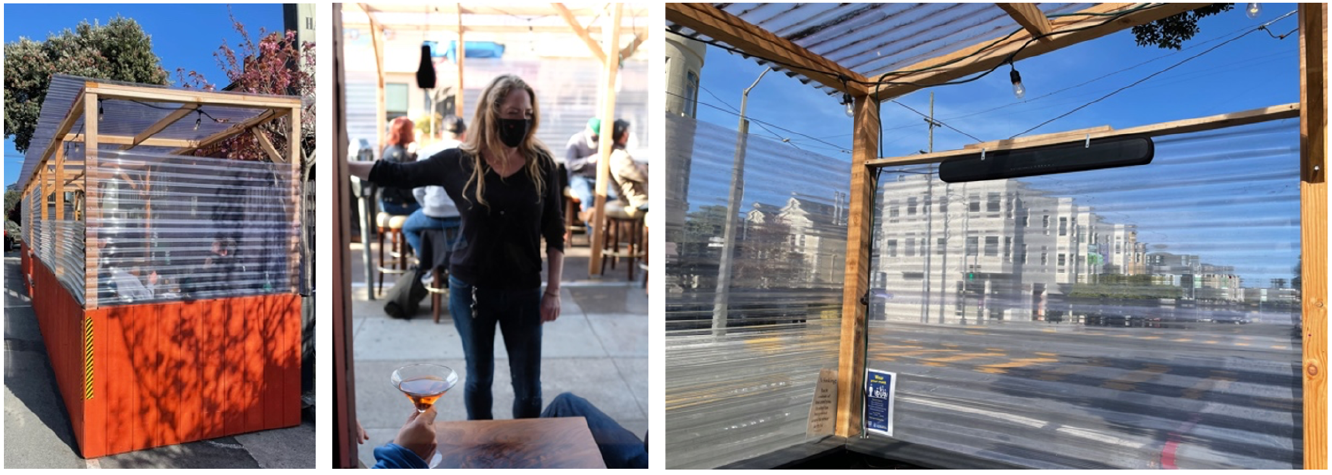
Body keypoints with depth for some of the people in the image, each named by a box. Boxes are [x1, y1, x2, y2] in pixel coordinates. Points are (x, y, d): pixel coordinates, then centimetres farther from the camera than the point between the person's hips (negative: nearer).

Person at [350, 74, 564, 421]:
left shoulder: (541, 163, -8)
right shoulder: (460, 161, -7)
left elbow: (554, 232, -3)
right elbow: (399, 174, 6)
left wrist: (553, 290, -4)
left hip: (524, 292, -1)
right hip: (470, 287, 1)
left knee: (528, 387, 8)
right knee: (479, 378, 18)